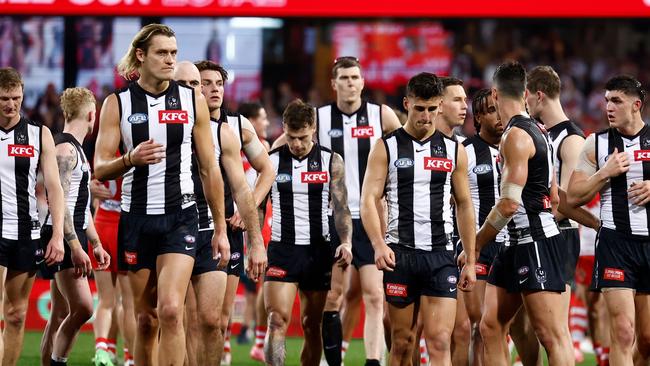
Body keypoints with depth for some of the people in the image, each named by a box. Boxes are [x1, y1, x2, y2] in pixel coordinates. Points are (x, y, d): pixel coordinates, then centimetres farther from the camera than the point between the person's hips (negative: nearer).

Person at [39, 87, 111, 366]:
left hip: (73, 236, 10)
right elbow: (59, 202, -20)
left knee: (61, 315, 8)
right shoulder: (64, 149, -11)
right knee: (82, 307, -18)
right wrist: (76, 247, -25)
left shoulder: (75, 149, 21)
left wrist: (96, 244, 25)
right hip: (62, 238, -10)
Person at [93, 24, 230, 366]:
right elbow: (100, 169, -3)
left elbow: (209, 168, 9)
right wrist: (131, 159, -24)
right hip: (136, 219, 1)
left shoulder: (193, 100, 5)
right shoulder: (118, 103, 2)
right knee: (146, 319, 4)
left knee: (170, 310, -18)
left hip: (180, 218, -1)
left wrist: (221, 228, 7)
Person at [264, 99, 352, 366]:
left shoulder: (331, 161, 4)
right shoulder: (271, 161, 3)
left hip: (318, 251, 1)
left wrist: (346, 242, -13)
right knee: (278, 321, -15)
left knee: (311, 326, 8)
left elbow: (341, 208, 3)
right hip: (281, 250, -1)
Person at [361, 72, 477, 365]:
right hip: (399, 254, -1)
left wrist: (471, 261, 11)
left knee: (440, 342, -11)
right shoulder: (387, 148, 3)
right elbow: (369, 200, -3)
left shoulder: (454, 150, 9)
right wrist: (379, 245, -20)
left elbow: (464, 205, 15)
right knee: (402, 342, 5)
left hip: (441, 256, 1)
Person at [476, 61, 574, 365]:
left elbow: (509, 204, -18)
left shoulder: (516, 135, -14)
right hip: (519, 243, 10)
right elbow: (554, 197, 22)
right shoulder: (536, 130, 17)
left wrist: (475, 245, -10)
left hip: (534, 243, -10)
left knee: (552, 335, -11)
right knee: (490, 326, 9)